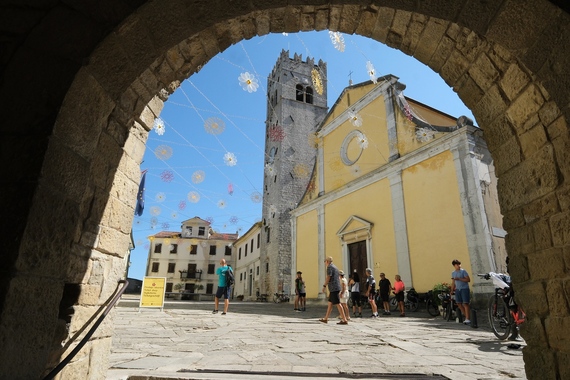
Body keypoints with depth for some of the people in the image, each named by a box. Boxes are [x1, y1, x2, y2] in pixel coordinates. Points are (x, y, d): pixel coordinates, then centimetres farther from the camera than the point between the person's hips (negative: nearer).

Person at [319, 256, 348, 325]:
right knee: (330, 303, 13)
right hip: (337, 288, 10)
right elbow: (339, 278, 22)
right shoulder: (335, 267, 20)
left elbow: (328, 277, -19)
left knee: (338, 304, -9)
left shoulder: (329, 267, -9)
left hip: (333, 288, -10)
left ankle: (344, 320, -9)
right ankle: (325, 319, 19)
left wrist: (324, 286, -14)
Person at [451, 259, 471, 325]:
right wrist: (452, 290, 15)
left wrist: (459, 279, -18)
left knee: (465, 303, -9)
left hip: (464, 289, -6)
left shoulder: (463, 271, -5)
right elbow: (453, 282, 19)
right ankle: (466, 316, 19)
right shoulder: (453, 273, 12)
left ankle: (467, 319, -7)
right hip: (457, 289, 6)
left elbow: (468, 280, -10)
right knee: (459, 303, 5)